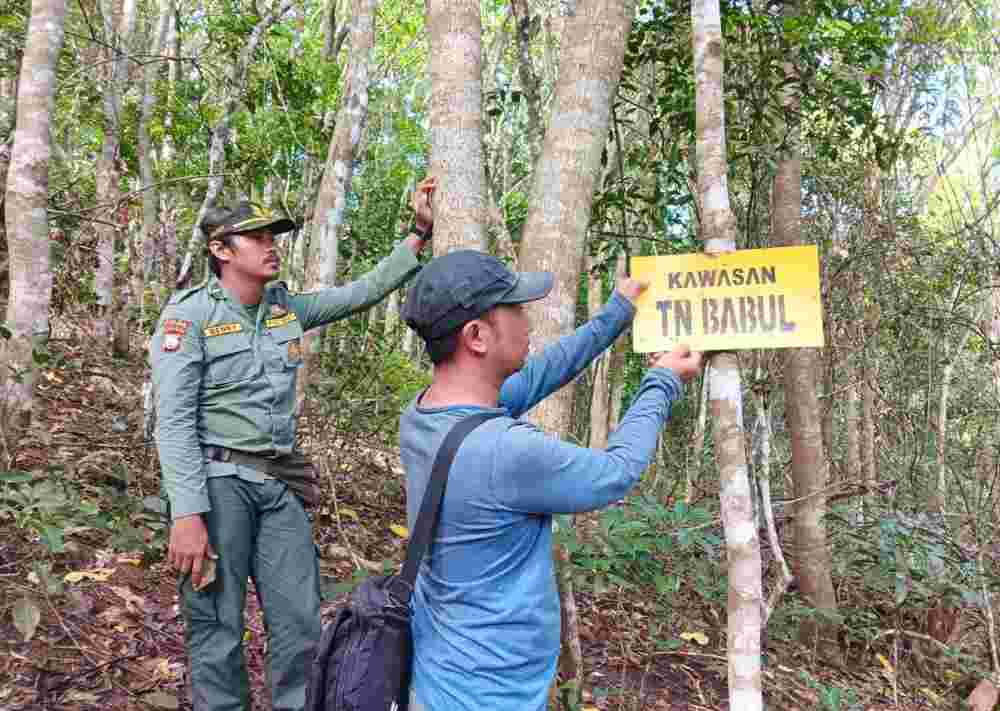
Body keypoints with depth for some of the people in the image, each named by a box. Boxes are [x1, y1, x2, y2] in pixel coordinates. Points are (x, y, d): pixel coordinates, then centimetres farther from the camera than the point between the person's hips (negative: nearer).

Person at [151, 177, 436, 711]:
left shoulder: (287, 307, 9)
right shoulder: (190, 312, -9)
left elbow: (363, 292, 11)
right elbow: (173, 420, -14)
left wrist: (420, 232, 4)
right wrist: (187, 514, -19)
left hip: (280, 484, 6)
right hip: (217, 482, -5)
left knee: (300, 624, 9)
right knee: (217, 630, 4)